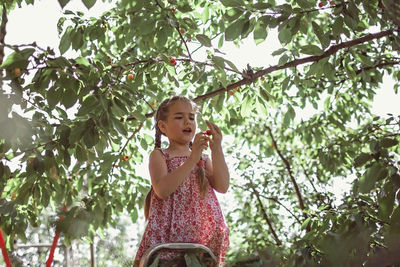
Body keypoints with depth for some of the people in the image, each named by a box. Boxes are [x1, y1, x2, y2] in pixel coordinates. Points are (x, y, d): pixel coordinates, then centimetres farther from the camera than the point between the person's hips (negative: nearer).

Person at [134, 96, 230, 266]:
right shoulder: (159, 155, 6)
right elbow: (162, 190, -13)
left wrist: (216, 150, -9)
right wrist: (192, 159, -19)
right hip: (168, 231, -3)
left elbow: (223, 187, -1)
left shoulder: (203, 159, 16)